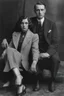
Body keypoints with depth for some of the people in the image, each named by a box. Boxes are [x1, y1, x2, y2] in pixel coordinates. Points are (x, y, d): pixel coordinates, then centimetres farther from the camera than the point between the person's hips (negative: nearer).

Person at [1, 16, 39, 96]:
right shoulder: (15, 34, 16)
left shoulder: (34, 36, 1)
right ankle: (18, 77, -38)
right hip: (13, 59, 3)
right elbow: (10, 46, 14)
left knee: (10, 51, -31)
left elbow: (35, 50, -12)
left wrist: (34, 62, -30)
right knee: (9, 50, -31)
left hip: (24, 61, -3)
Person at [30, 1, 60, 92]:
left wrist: (48, 53, -24)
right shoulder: (31, 23, -1)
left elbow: (55, 42, -5)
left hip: (49, 50, 0)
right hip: (36, 49, 0)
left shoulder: (51, 24, -2)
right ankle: (36, 80, -8)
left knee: (56, 59, -30)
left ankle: (52, 81, -5)